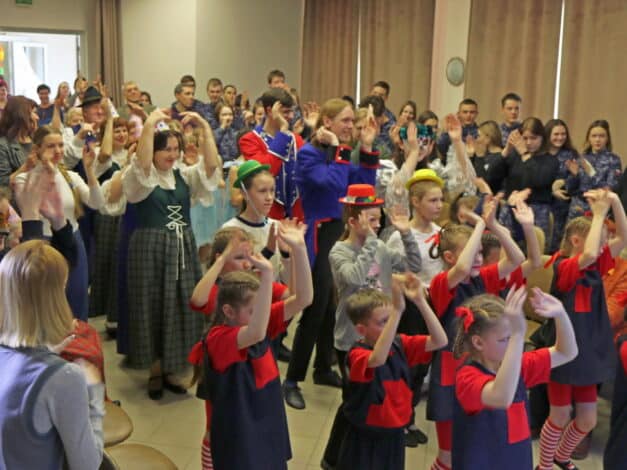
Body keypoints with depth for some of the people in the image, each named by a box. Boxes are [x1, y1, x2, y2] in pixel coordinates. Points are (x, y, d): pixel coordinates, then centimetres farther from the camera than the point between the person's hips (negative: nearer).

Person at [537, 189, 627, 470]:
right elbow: (589, 254, -39)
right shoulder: (563, 268, -18)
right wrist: (599, 212, -30)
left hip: (589, 353, 7)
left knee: (588, 420, 16)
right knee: (560, 417, 9)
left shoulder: (595, 269, 3)